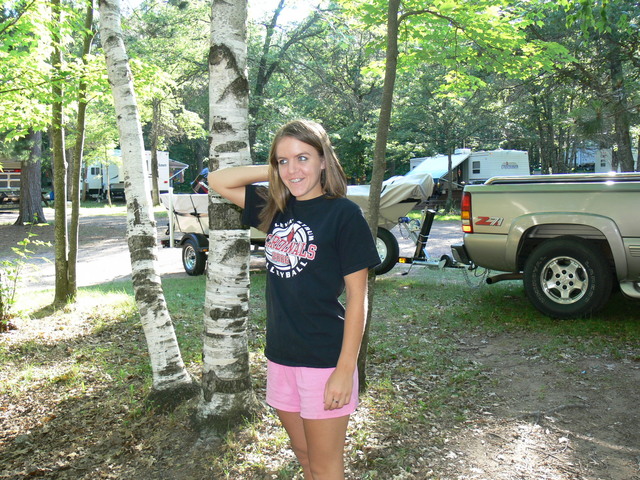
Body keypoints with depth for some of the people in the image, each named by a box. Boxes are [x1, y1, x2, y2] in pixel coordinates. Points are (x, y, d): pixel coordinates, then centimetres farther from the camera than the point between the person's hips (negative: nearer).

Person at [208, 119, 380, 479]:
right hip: (281, 356, 6)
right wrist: (272, 172, 0)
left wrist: (346, 369, -15)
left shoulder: (343, 214, -11)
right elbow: (217, 180, 12)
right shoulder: (275, 208, 6)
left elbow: (357, 296, -12)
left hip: (325, 361, -6)